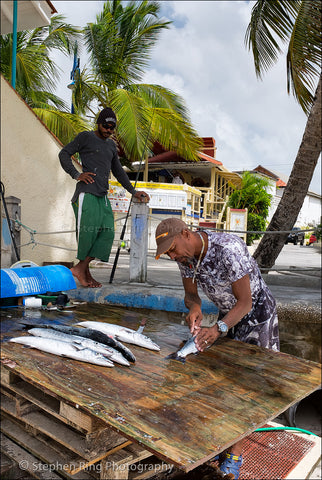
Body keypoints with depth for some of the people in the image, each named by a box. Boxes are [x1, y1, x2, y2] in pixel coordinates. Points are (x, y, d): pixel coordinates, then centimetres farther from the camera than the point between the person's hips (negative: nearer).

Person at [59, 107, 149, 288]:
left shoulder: (111, 145, 25)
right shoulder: (85, 137, 7)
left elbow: (118, 171, 30)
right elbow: (64, 154, 3)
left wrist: (133, 191, 24)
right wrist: (77, 175, -10)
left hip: (103, 195, 6)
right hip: (87, 192, -6)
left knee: (107, 233, -6)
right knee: (88, 232, -10)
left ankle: (80, 268, -2)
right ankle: (85, 272, 3)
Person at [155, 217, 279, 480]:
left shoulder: (228, 249, -36)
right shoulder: (186, 254, -13)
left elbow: (245, 302, -30)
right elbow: (191, 293, -2)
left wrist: (218, 329, -42)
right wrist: (194, 308, -25)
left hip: (256, 312, -7)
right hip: (227, 312, 7)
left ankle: (236, 454, 9)